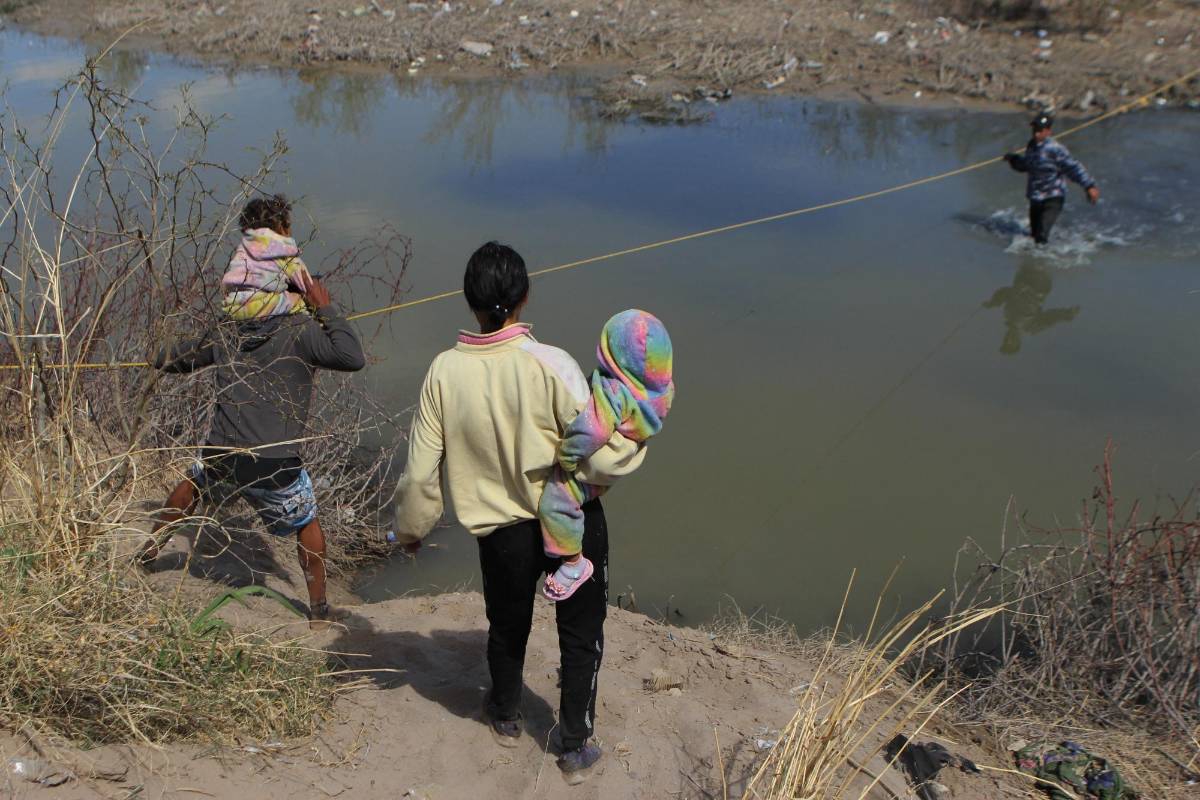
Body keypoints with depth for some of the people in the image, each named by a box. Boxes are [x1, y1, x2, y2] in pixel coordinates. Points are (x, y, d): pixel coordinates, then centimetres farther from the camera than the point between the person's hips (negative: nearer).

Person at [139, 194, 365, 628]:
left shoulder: (227, 327, 5)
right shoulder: (301, 329, -15)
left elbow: (190, 354, 23)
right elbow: (353, 357, -20)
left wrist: (162, 359, 46)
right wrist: (327, 310, -11)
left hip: (223, 454, 5)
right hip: (276, 464, -5)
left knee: (192, 484, 37)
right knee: (307, 526, 17)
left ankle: (149, 549, 54)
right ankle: (319, 608, 26)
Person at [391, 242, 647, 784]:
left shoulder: (445, 372, -14)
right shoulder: (552, 365, -23)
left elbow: (421, 470, -6)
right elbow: (599, 460, -21)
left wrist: (410, 527, 12)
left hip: (501, 531, 2)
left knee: (507, 626, 27)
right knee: (580, 633, 19)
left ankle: (505, 717, 53)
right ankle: (576, 749, 31)